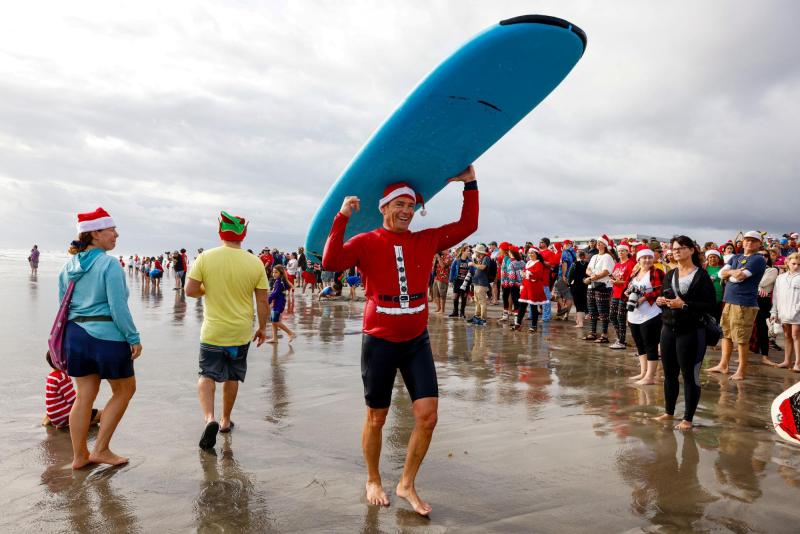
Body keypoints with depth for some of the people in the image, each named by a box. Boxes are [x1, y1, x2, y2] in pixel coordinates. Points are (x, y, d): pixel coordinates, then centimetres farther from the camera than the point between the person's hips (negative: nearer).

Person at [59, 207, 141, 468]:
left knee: (84, 395, 15)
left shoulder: (69, 266, 9)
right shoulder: (109, 264, -14)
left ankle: (79, 456, 24)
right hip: (108, 336, -7)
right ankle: (101, 449, 13)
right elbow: (118, 307, -18)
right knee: (125, 390, 12)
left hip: (76, 335, 7)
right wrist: (134, 338, -11)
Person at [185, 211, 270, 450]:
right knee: (232, 377, 17)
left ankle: (209, 418, -14)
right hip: (241, 332, 2)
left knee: (207, 375, 7)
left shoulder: (205, 257, -10)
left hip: (212, 330, -1)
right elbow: (262, 301, -5)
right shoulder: (255, 263, -8)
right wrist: (262, 328, 7)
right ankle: (225, 420, 30)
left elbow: (190, 290, -11)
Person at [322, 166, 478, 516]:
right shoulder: (367, 242, -8)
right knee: (376, 418, 11)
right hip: (379, 342, -3)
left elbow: (467, 225, 8)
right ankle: (373, 481, 34)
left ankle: (407, 484, 20)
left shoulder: (426, 241, 3)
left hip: (417, 342, 4)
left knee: (428, 415, -1)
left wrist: (470, 183, 4)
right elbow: (331, 262, -24)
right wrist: (343, 217, -26)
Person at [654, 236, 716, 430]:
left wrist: (684, 305, -21)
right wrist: (660, 301, -2)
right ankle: (669, 412, 27)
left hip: (691, 332, -6)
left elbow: (710, 306, -12)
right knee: (669, 374, 13)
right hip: (668, 330, 6)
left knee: (690, 376, 2)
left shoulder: (701, 276, -7)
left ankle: (688, 418, 12)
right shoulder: (670, 275, 12)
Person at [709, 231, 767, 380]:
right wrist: (733, 272, -12)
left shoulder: (758, 260, -7)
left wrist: (729, 274, 1)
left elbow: (739, 277, -17)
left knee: (741, 339, -2)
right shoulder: (735, 257, 16)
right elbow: (721, 273, 5)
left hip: (744, 304, -8)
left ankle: (742, 370, 9)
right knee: (726, 334, 14)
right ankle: (723, 365, 24)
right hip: (729, 301, 8)